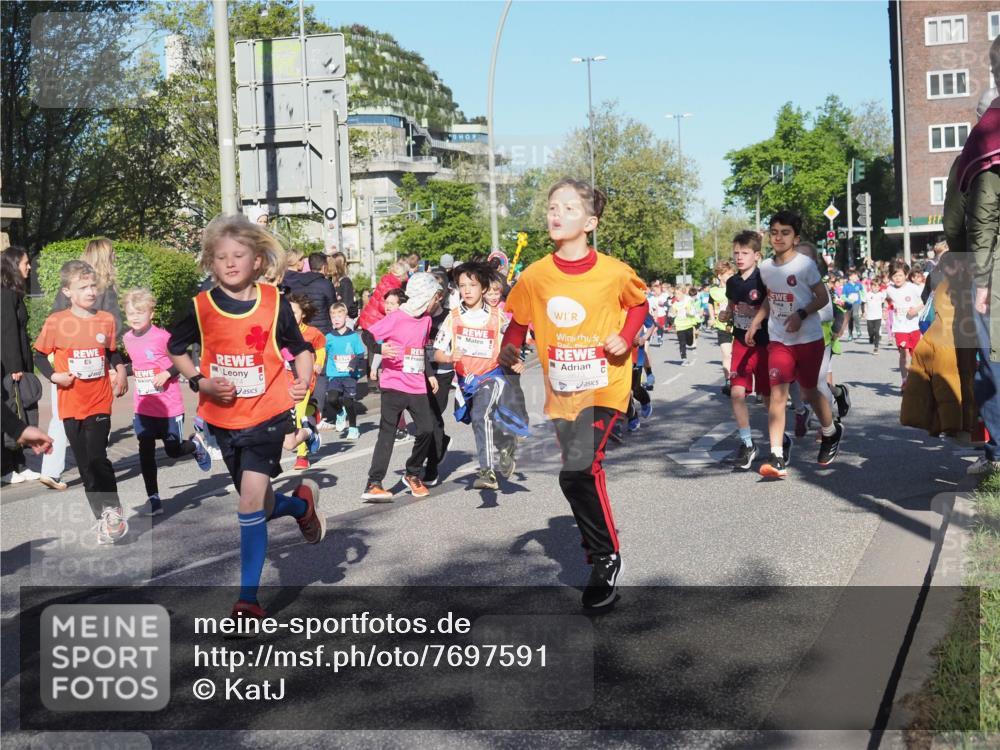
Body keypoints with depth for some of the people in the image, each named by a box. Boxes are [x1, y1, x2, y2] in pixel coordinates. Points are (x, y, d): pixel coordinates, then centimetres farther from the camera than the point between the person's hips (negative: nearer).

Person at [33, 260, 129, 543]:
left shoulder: (106, 320, -1)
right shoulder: (56, 322, -6)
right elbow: (40, 355, 4)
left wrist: (120, 369, -4)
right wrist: (54, 375, -11)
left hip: (100, 403, 0)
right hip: (71, 405, 1)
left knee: (97, 459, -12)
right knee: (85, 465, 7)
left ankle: (113, 511, 9)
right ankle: (104, 517, 20)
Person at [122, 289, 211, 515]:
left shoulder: (162, 336, -16)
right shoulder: (127, 339, 4)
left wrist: (167, 373, -22)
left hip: (169, 407, -5)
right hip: (143, 408, 5)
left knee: (174, 451, 6)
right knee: (145, 452, 1)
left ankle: (196, 445, 40)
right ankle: (153, 499, 10)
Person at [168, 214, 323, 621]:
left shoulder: (274, 303, -6)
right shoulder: (201, 308, -4)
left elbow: (300, 347, 6)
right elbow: (175, 349, 10)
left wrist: (303, 380, -11)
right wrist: (199, 382, -6)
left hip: (267, 415, -3)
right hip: (223, 418, 3)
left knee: (251, 501, -15)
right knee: (261, 507, 13)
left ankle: (248, 595, -4)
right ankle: (302, 503, 48)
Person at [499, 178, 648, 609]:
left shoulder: (613, 273, -11)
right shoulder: (536, 275, -4)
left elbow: (638, 304, 7)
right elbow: (519, 320, 9)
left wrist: (625, 338, -9)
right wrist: (509, 350, -9)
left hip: (603, 386, -5)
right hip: (561, 391, 5)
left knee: (578, 470, -22)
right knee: (581, 474, 18)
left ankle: (606, 559, 0)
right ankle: (603, 551, 42)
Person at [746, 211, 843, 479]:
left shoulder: (805, 264, -11)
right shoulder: (766, 267, 4)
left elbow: (823, 297, -8)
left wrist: (801, 314, -23)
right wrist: (755, 322, 6)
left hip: (809, 339, -3)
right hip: (779, 340, 3)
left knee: (809, 392, 9)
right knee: (777, 394, -10)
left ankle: (832, 432, 40)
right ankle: (777, 457, -13)